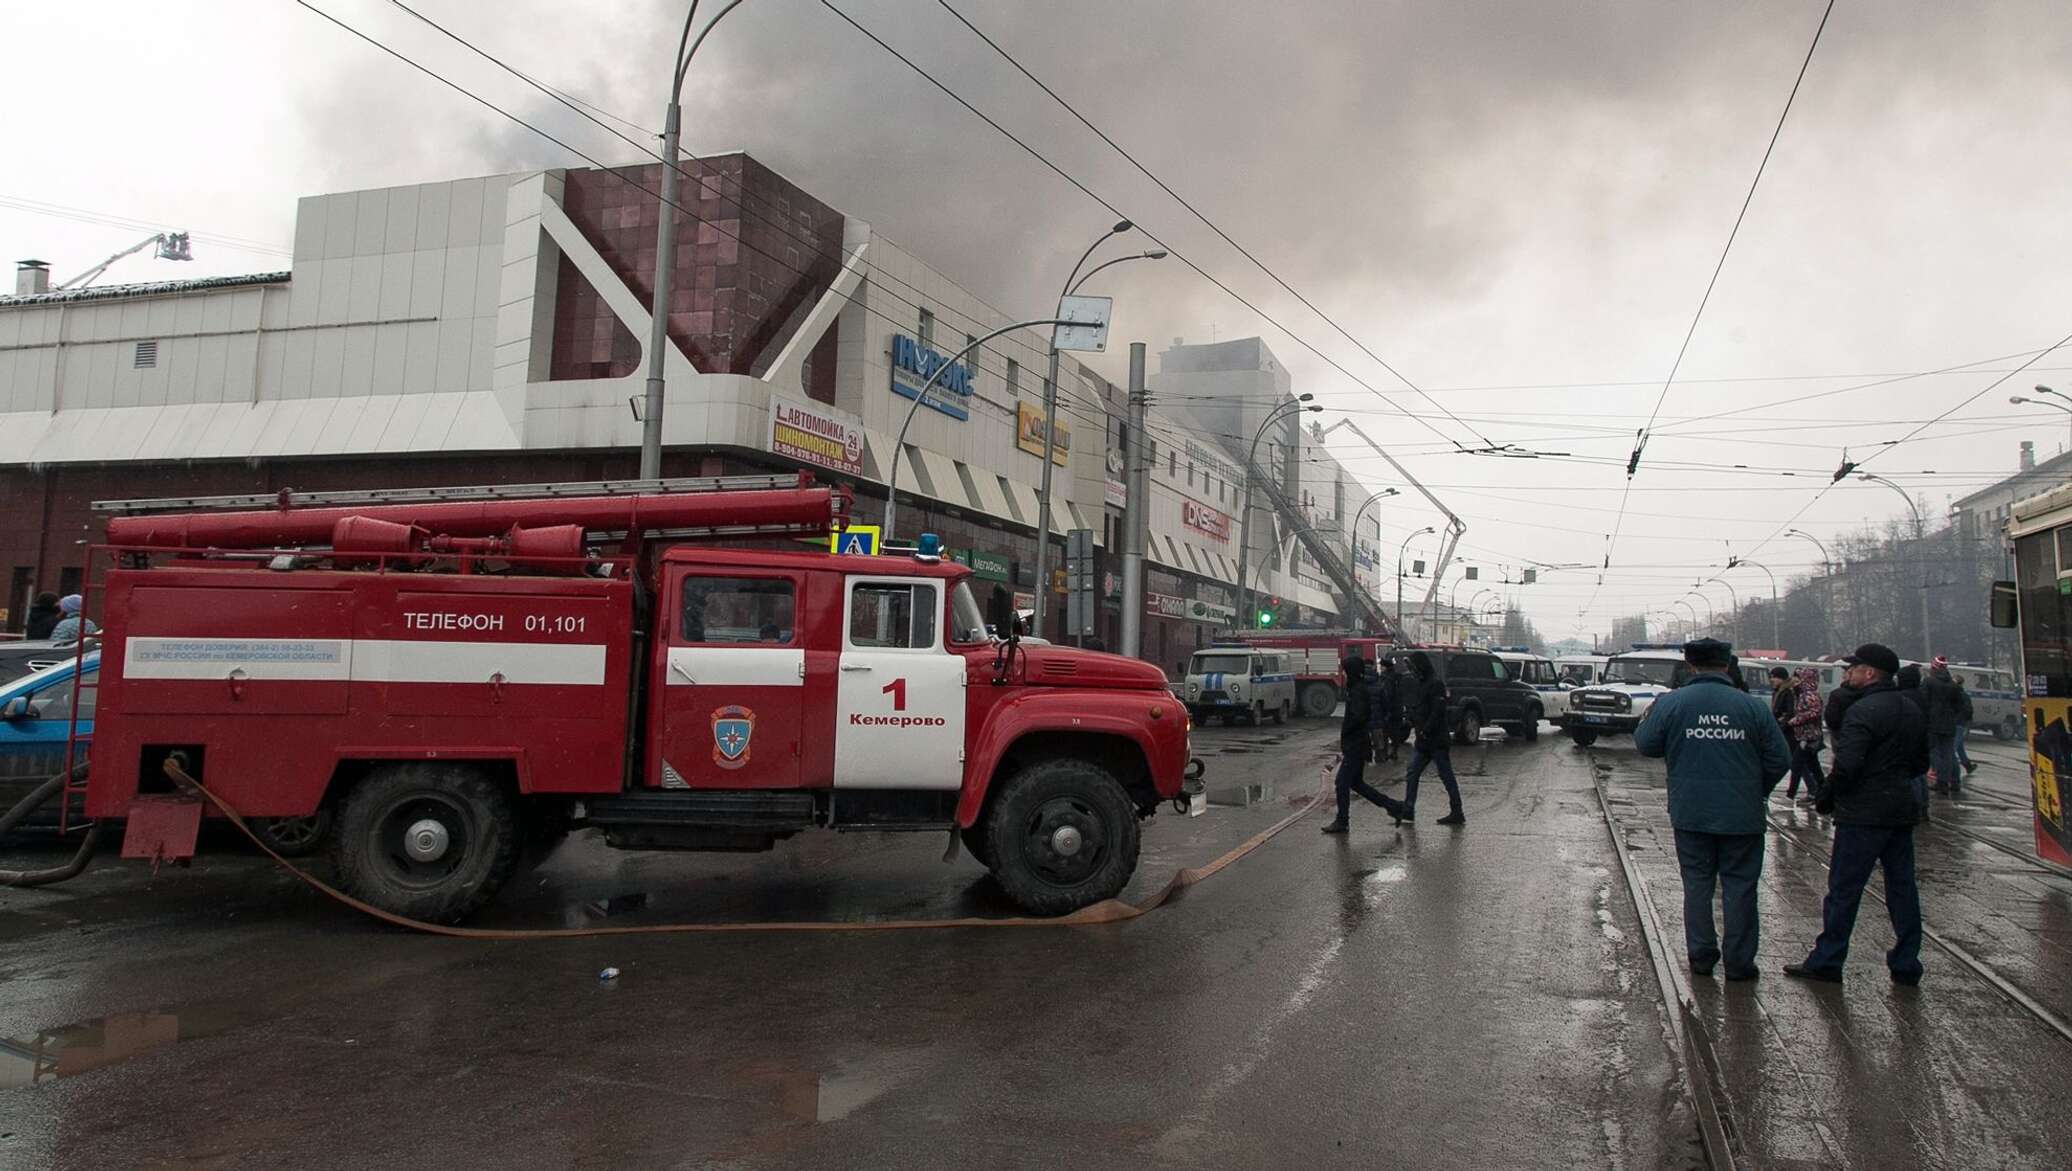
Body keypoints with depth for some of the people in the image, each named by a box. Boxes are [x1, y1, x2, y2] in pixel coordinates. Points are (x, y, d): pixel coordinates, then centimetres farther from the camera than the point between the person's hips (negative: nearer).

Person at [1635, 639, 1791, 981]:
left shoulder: (1670, 703, -7)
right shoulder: (1752, 706, -5)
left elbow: (1645, 745, 0)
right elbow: (1780, 760, -2)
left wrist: (1646, 719, 20)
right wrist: (1757, 792, 13)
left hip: (1690, 814, 0)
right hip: (1741, 815, 0)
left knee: (1697, 884, 11)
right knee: (1739, 886, 9)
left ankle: (1701, 956, 17)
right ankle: (1738, 961, 14)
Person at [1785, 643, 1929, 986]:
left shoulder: (1864, 711, -17)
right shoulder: (1912, 712, 12)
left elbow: (1847, 765, -23)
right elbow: (1921, 764, 20)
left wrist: (1827, 798, -9)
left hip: (1863, 815, -8)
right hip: (1902, 812, 8)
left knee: (1844, 888, -2)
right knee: (1902, 887, 12)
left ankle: (1826, 961, 4)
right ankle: (1906, 964, 17)